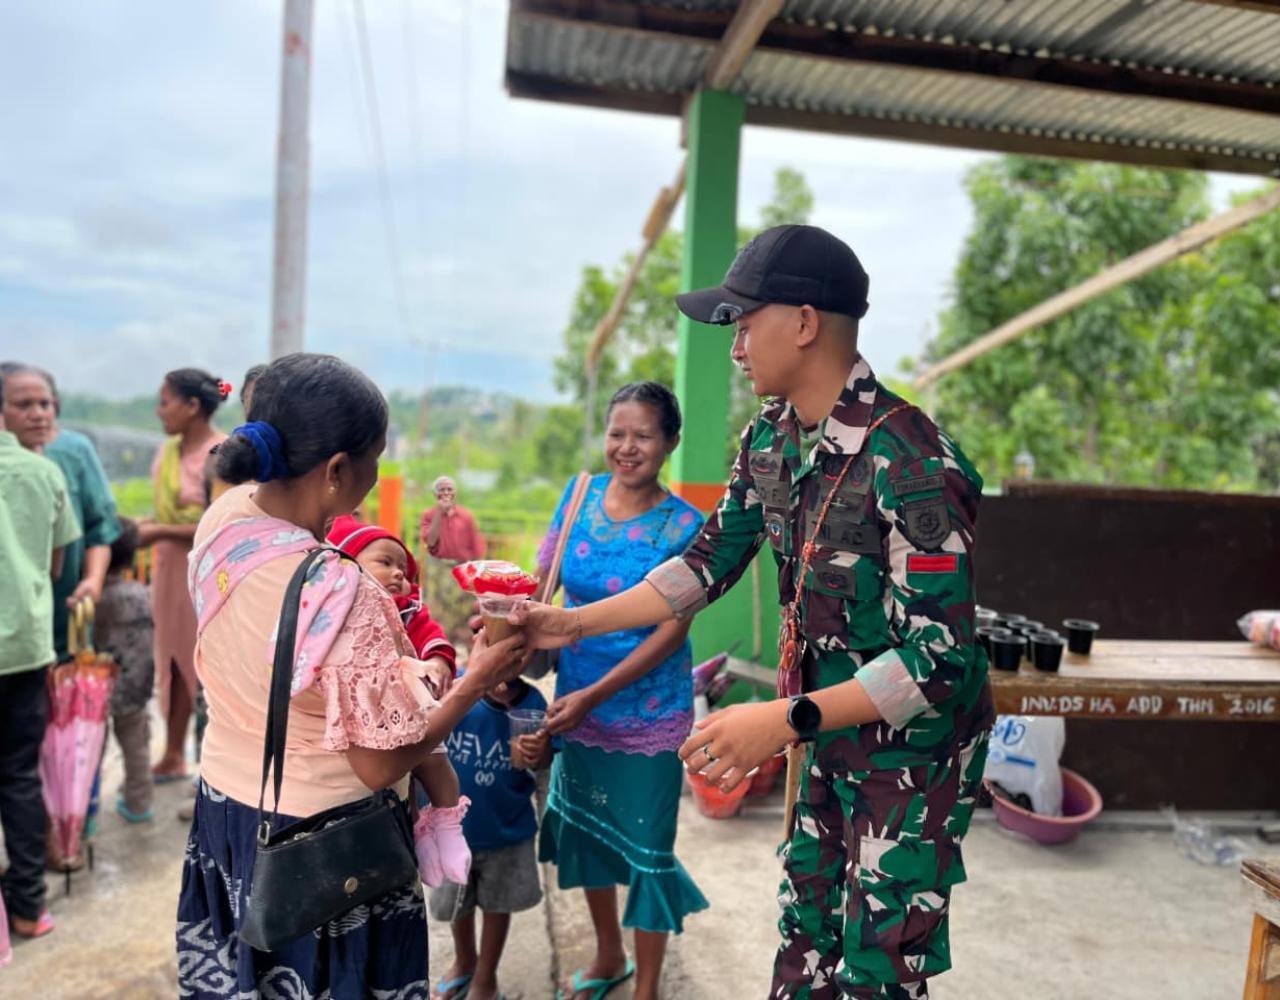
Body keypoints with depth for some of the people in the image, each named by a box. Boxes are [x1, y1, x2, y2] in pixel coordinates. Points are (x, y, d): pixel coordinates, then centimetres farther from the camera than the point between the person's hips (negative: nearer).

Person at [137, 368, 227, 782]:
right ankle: (174, 756, 31)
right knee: (173, 659, 16)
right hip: (171, 567, 8)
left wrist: (159, 532, -19)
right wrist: (142, 525, -1)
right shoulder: (170, 448, 6)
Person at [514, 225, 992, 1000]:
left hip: (915, 748, -7)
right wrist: (575, 623, 2)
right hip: (834, 739, 7)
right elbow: (711, 563, 6)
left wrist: (787, 720, -32)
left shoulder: (911, 464, -28)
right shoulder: (771, 439, -3)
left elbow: (939, 659, -27)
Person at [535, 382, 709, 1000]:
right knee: (584, 826, 20)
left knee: (646, 846, 8)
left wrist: (594, 695, -23)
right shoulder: (578, 495, -3)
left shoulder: (683, 526, -15)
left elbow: (672, 631, -17)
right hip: (578, 704, 5)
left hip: (648, 713, -5)